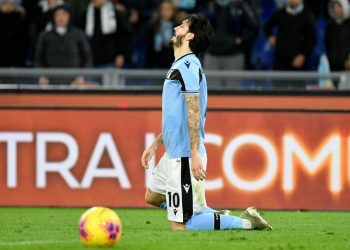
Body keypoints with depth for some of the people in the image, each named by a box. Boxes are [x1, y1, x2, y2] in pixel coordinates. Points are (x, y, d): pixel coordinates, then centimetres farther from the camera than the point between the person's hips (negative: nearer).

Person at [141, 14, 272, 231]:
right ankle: (216, 217, 17)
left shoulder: (187, 65, -16)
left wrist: (195, 155, -28)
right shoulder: (181, 65, 16)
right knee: (152, 197, 25)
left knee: (180, 226, -10)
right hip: (174, 154, 10)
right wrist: (155, 145, 27)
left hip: (184, 158, -10)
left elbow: (193, 111, -23)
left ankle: (246, 224, -6)